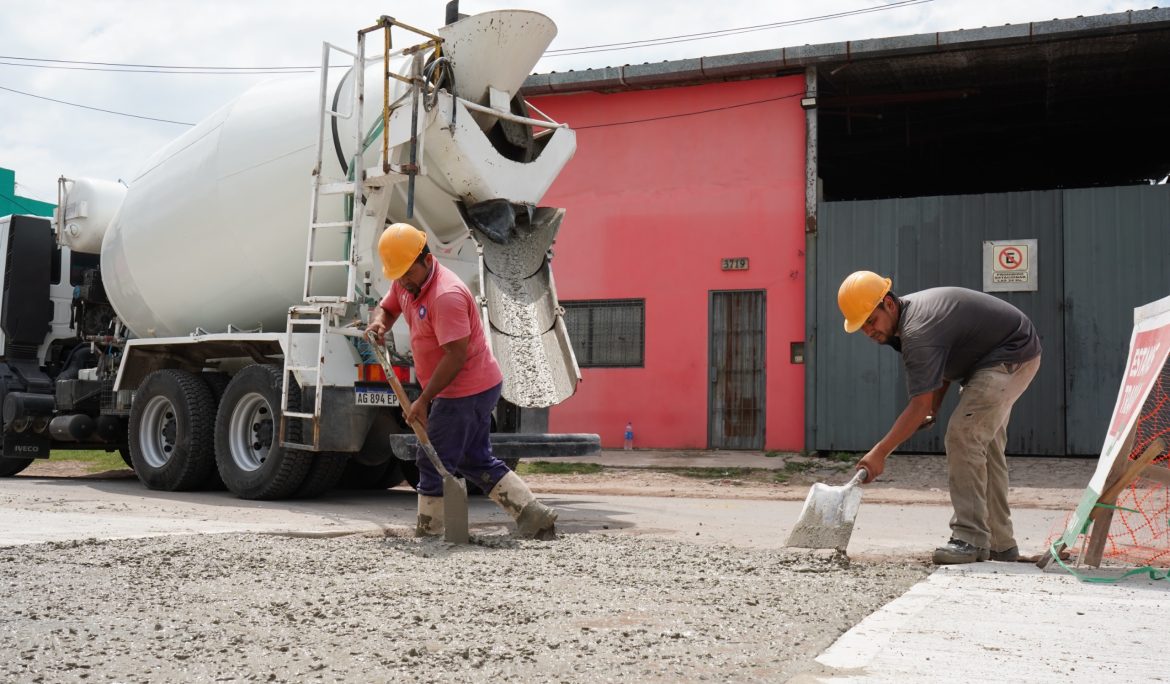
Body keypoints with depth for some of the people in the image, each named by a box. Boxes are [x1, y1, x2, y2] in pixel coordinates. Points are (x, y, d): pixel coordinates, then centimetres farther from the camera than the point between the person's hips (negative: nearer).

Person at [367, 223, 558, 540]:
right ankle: (535, 516, 16)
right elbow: (386, 308, 20)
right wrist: (378, 323, -6)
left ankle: (427, 534, 10)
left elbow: (456, 356, -26)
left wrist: (423, 401, -22)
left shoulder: (447, 295, -25)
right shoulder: (405, 283, 5)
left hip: (466, 391, -10)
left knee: (433, 464, -2)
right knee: (477, 461, 15)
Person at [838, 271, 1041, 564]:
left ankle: (971, 540, -19)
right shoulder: (910, 311, 0)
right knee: (984, 445, 12)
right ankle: (999, 544, 19)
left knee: (963, 434, -20)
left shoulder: (917, 333, -31)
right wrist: (933, 410, 5)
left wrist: (879, 453, -30)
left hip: (1013, 356, -11)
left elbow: (919, 407, -30)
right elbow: (946, 360, 14)